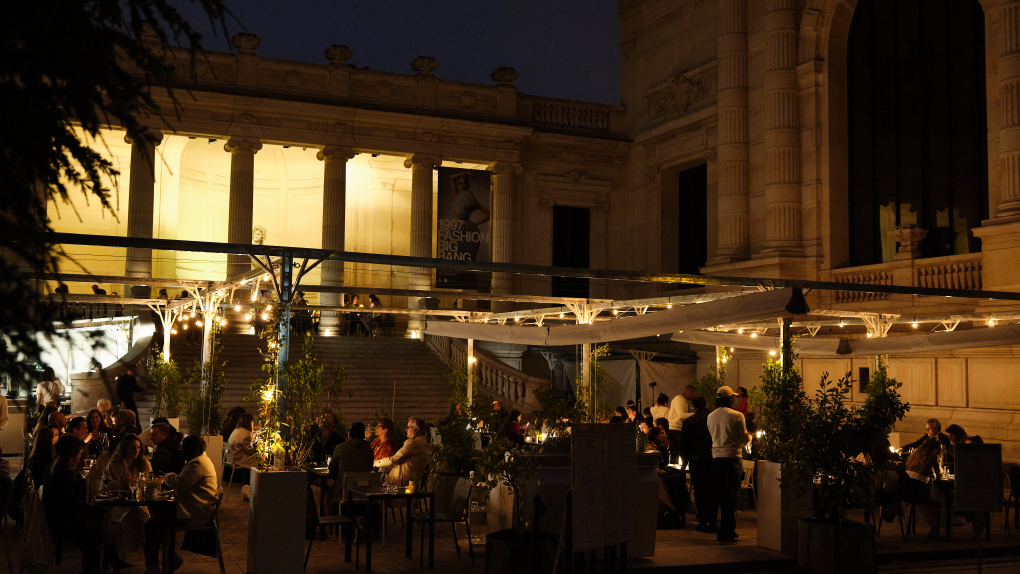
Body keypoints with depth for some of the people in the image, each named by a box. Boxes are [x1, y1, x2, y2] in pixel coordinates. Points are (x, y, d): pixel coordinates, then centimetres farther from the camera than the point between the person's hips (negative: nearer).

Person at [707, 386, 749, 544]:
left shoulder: (711, 417, 4)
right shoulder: (737, 416, -10)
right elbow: (745, 439, -3)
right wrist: (750, 436, 20)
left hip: (716, 458, 5)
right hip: (732, 458, -5)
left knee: (721, 495, 14)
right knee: (731, 496, 2)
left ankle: (723, 531, 20)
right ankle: (728, 532, 3)